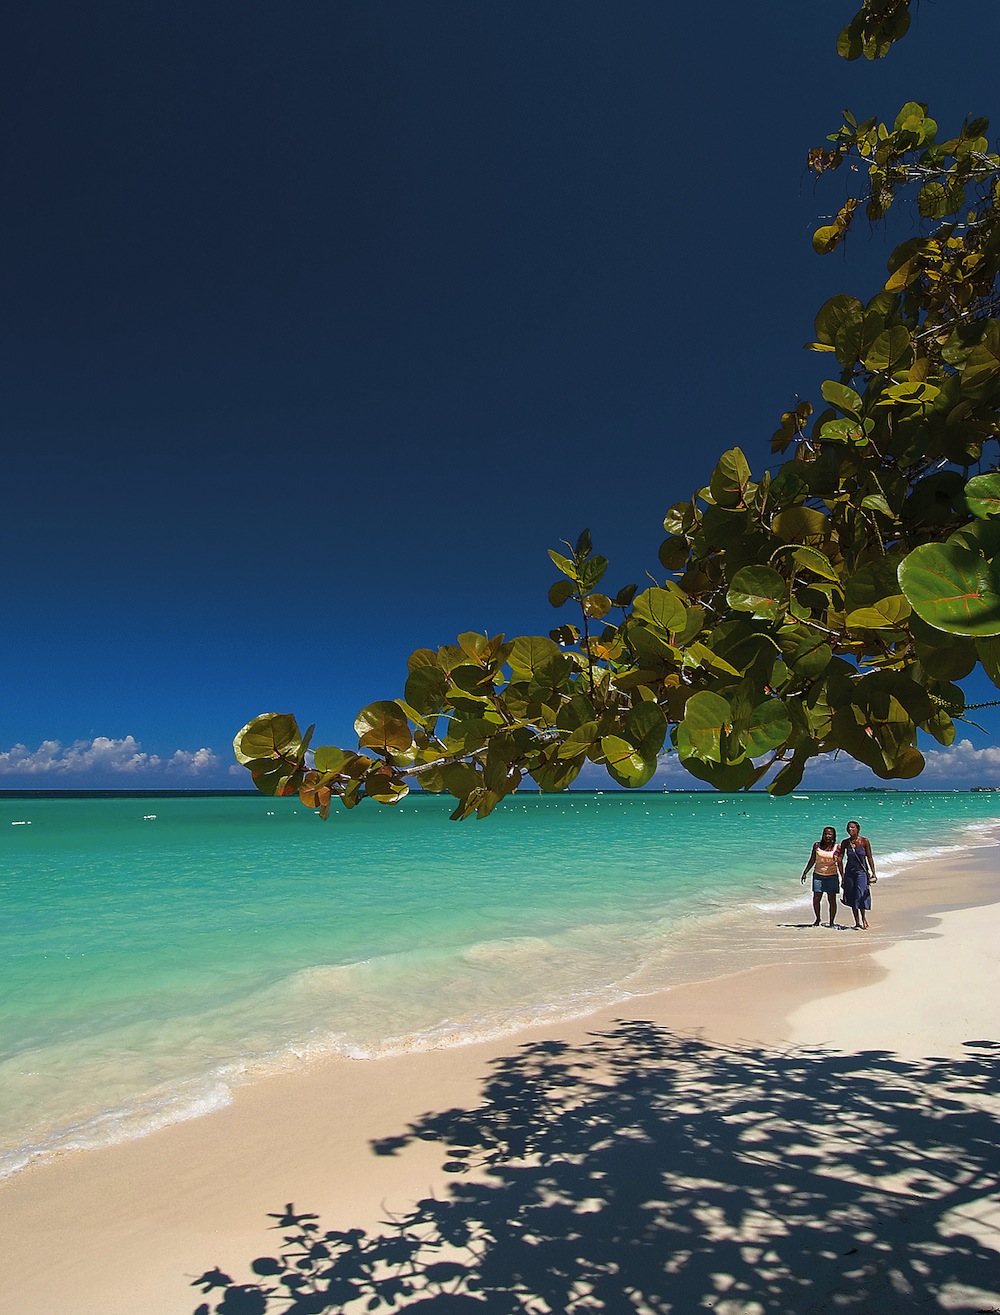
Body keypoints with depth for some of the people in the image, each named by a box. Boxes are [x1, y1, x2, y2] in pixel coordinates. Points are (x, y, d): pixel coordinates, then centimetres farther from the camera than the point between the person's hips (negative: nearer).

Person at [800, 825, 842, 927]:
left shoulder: (837, 848, -2)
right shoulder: (817, 845, 2)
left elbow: (839, 864, 1)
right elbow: (812, 860, 8)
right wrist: (805, 872, 7)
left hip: (832, 876, -1)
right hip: (818, 875, 1)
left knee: (832, 900, 3)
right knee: (816, 899, 1)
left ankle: (831, 922, 17)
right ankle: (818, 919, 21)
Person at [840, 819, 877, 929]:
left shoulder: (864, 841, -7)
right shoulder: (845, 843, 1)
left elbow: (869, 858, -2)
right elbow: (840, 859, 6)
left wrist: (873, 873, -3)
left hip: (862, 872, -3)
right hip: (849, 872, 4)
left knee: (860, 897, -13)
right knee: (852, 899, 6)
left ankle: (864, 919, 7)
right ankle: (857, 922, 16)